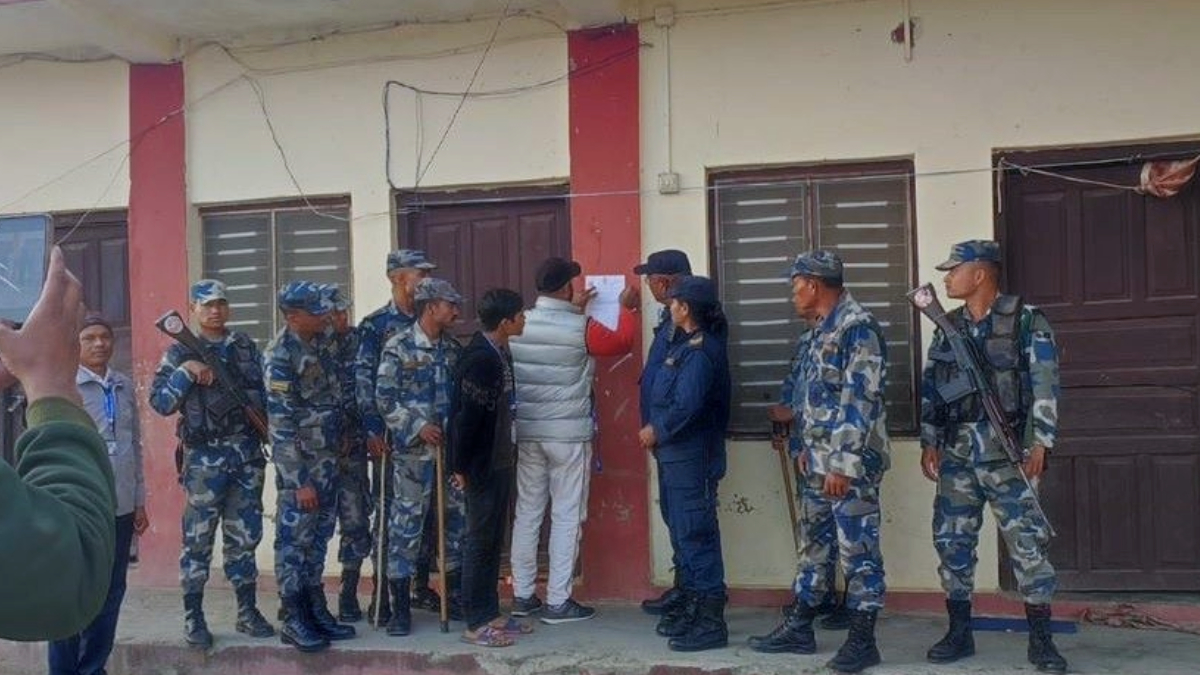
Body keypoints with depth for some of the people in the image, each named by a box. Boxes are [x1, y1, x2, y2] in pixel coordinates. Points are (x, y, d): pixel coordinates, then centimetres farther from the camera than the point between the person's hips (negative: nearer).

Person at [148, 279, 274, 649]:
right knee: (198, 538, 0)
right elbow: (160, 402, -5)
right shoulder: (181, 352, 2)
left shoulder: (246, 347, 12)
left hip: (247, 452, 3)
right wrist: (185, 370, -16)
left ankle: (248, 611, 18)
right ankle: (193, 618, 9)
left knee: (244, 536, 9)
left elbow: (264, 392, 16)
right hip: (204, 456, -3)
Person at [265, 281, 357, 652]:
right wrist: (298, 481, -19)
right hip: (299, 463, -8)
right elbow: (281, 424, -18)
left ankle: (316, 610, 24)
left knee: (319, 537, 14)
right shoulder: (280, 356, -17)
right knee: (294, 539, 2)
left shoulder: (320, 342, 7)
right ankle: (293, 620, 11)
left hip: (328, 458, 8)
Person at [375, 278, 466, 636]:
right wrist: (419, 426, -15)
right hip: (413, 450, -6)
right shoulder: (399, 347, -6)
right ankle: (400, 607, 6)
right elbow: (385, 399, -8)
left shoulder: (453, 348, 10)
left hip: (452, 448, 6)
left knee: (455, 519, 11)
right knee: (406, 524, -2)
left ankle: (454, 596, 24)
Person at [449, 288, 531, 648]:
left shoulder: (500, 353, 8)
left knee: (493, 540, 14)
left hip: (501, 461, 9)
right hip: (482, 465, -9)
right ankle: (475, 623, 9)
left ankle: (490, 613, 24)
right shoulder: (481, 359, -22)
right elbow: (466, 416, -22)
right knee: (480, 540, 0)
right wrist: (461, 466, -17)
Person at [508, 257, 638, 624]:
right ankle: (558, 602, 4)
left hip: (526, 432, 5)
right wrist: (626, 308, 21)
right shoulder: (581, 329, -13)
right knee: (567, 517, 2)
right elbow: (621, 341, 5)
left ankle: (522, 595, 19)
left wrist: (572, 309, 29)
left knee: (527, 513, 12)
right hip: (569, 434, -5)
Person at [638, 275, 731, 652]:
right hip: (677, 452, 10)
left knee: (696, 534, -6)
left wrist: (657, 432, -11)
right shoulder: (687, 342, 11)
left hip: (689, 455, -10)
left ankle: (711, 621, -2)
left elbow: (687, 406, -23)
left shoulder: (700, 352, -18)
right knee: (684, 531, 15)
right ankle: (695, 607, 25)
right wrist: (658, 433, 7)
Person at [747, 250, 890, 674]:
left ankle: (862, 640, 6)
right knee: (814, 544, 16)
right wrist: (806, 446, 19)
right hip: (818, 463, 10)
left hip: (851, 464, -10)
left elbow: (860, 401, -20)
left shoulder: (859, 329, -15)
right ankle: (799, 628, 25)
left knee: (858, 550, -2)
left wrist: (845, 463, -22)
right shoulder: (817, 332, 15)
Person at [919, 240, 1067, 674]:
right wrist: (929, 443, 8)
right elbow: (930, 389, 14)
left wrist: (1040, 443, -13)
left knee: (1027, 541, -5)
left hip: (1004, 449, -5)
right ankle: (959, 633, 18)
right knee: (952, 541, 7)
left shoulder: (1027, 321, -4)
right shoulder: (947, 327, 11)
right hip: (955, 451, 5)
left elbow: (1044, 385, -8)